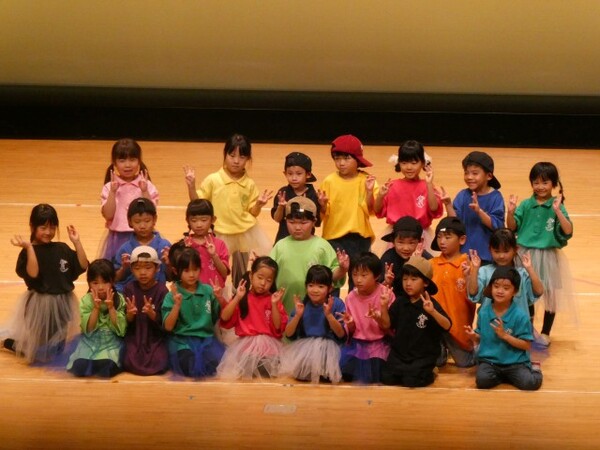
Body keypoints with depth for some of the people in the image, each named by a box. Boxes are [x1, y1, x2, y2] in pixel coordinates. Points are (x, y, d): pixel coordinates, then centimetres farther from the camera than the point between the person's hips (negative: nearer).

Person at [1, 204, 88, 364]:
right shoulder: (28, 252, -12)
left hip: (63, 304, 5)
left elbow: (83, 266, -2)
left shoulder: (62, 249, 2)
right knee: (40, 352, 7)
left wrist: (76, 242, -7)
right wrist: (29, 247, -31)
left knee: (60, 347, 18)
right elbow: (32, 275, -27)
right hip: (39, 305, -5)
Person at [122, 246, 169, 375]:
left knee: (159, 365, -23)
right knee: (130, 364, -21)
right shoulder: (129, 288, -2)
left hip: (156, 338, -1)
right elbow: (125, 322, -3)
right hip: (134, 337, 1)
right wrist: (129, 315, -26)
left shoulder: (162, 290, -8)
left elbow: (165, 323, -11)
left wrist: (152, 314, -30)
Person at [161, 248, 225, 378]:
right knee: (195, 368, -32)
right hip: (182, 340, -3)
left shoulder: (207, 290, 6)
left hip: (206, 338, 3)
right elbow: (168, 327, -7)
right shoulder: (172, 296, -2)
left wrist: (219, 298, -5)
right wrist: (177, 305, -21)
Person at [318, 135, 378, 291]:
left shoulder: (366, 181, -3)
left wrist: (369, 191, -20)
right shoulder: (330, 181, -3)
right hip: (334, 237, -1)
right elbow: (324, 213, -3)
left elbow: (371, 210, -7)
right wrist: (322, 205, -24)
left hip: (360, 237, 1)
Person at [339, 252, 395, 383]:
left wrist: (378, 318, -28)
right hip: (357, 343, 3)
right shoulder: (351, 297, -1)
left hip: (379, 343, -3)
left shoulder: (385, 294, -11)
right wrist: (350, 324, -17)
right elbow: (351, 331, 6)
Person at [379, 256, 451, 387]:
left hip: (423, 356, -4)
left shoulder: (430, 304, -10)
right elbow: (387, 325, 4)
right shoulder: (400, 302, 3)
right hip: (400, 353, 4)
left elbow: (447, 326, -22)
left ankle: (428, 373, 10)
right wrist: (384, 307, -12)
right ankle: (403, 370, 19)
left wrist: (432, 312, -39)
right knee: (387, 378, -11)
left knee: (411, 381, -21)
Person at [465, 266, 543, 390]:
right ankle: (504, 376, 3)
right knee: (482, 380, -29)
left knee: (530, 383, -26)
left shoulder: (520, 315, -10)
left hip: (515, 362, -2)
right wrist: (474, 336, -12)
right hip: (489, 360, 2)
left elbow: (527, 345, -10)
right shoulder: (484, 312, 1)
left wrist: (505, 335, -20)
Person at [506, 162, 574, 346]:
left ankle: (545, 333, 26)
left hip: (548, 256, -2)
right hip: (526, 255, 2)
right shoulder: (526, 205, -3)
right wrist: (511, 212, -21)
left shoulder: (557, 206, -9)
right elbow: (512, 227, -4)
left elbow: (568, 231, -20)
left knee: (550, 294, 9)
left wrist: (557, 211, -31)